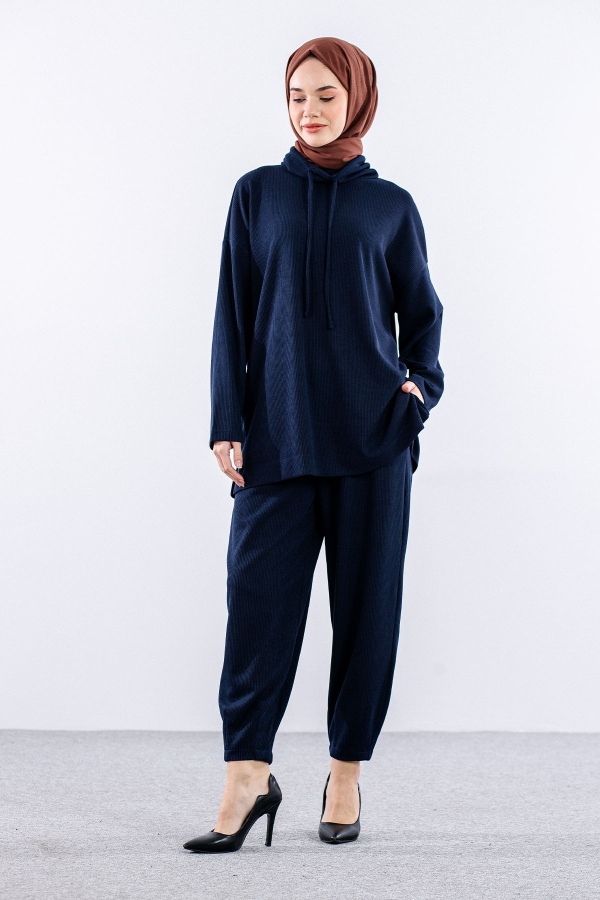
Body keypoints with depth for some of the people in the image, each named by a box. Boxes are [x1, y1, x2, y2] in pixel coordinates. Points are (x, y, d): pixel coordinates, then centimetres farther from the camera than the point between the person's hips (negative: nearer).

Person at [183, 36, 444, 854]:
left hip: (371, 433, 0)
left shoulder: (390, 205, 9)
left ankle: (347, 774, 13)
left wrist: (423, 382, -6)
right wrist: (227, 423, -1)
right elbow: (233, 316, 7)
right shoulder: (258, 194, 10)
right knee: (259, 595, -7)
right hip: (278, 434, 0)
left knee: (367, 600, 2)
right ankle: (248, 777, -3)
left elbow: (422, 310, 14)